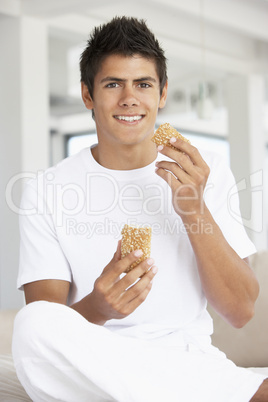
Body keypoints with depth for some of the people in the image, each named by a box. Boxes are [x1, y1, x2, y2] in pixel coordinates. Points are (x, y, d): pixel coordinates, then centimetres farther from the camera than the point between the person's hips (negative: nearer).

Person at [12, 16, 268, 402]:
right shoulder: (47, 191, 1)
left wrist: (196, 211, -14)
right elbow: (43, 328, -5)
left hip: (189, 364, -3)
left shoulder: (207, 173, 6)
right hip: (91, 368, 4)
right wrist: (96, 308, -27)